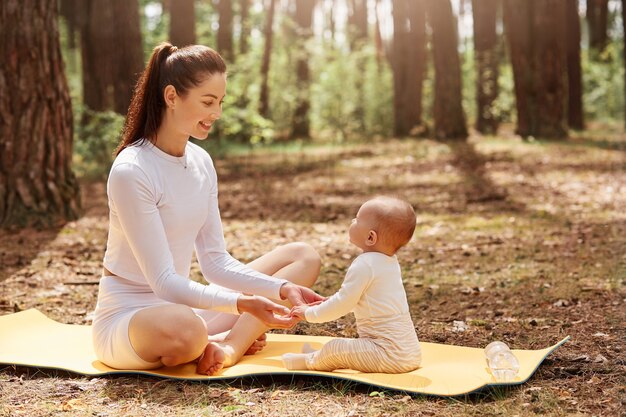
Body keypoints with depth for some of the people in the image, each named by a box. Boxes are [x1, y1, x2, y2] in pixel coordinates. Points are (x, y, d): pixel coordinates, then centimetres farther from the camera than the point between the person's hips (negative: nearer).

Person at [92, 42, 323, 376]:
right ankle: (237, 337, -10)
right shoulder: (131, 171, -19)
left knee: (303, 256, 1)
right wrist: (242, 303, -33)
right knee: (182, 328, -45)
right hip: (128, 317, -8)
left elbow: (216, 261, 3)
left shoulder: (201, 162, 4)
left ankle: (228, 348, -17)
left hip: (182, 303, 8)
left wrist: (281, 289, -12)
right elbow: (164, 282, -23)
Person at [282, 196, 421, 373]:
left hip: (389, 355, -10)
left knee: (334, 349, -6)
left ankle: (308, 361, 19)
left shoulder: (364, 265, -17)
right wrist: (328, 304, 24)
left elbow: (343, 304, -15)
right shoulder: (390, 261, 13)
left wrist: (310, 313, -1)